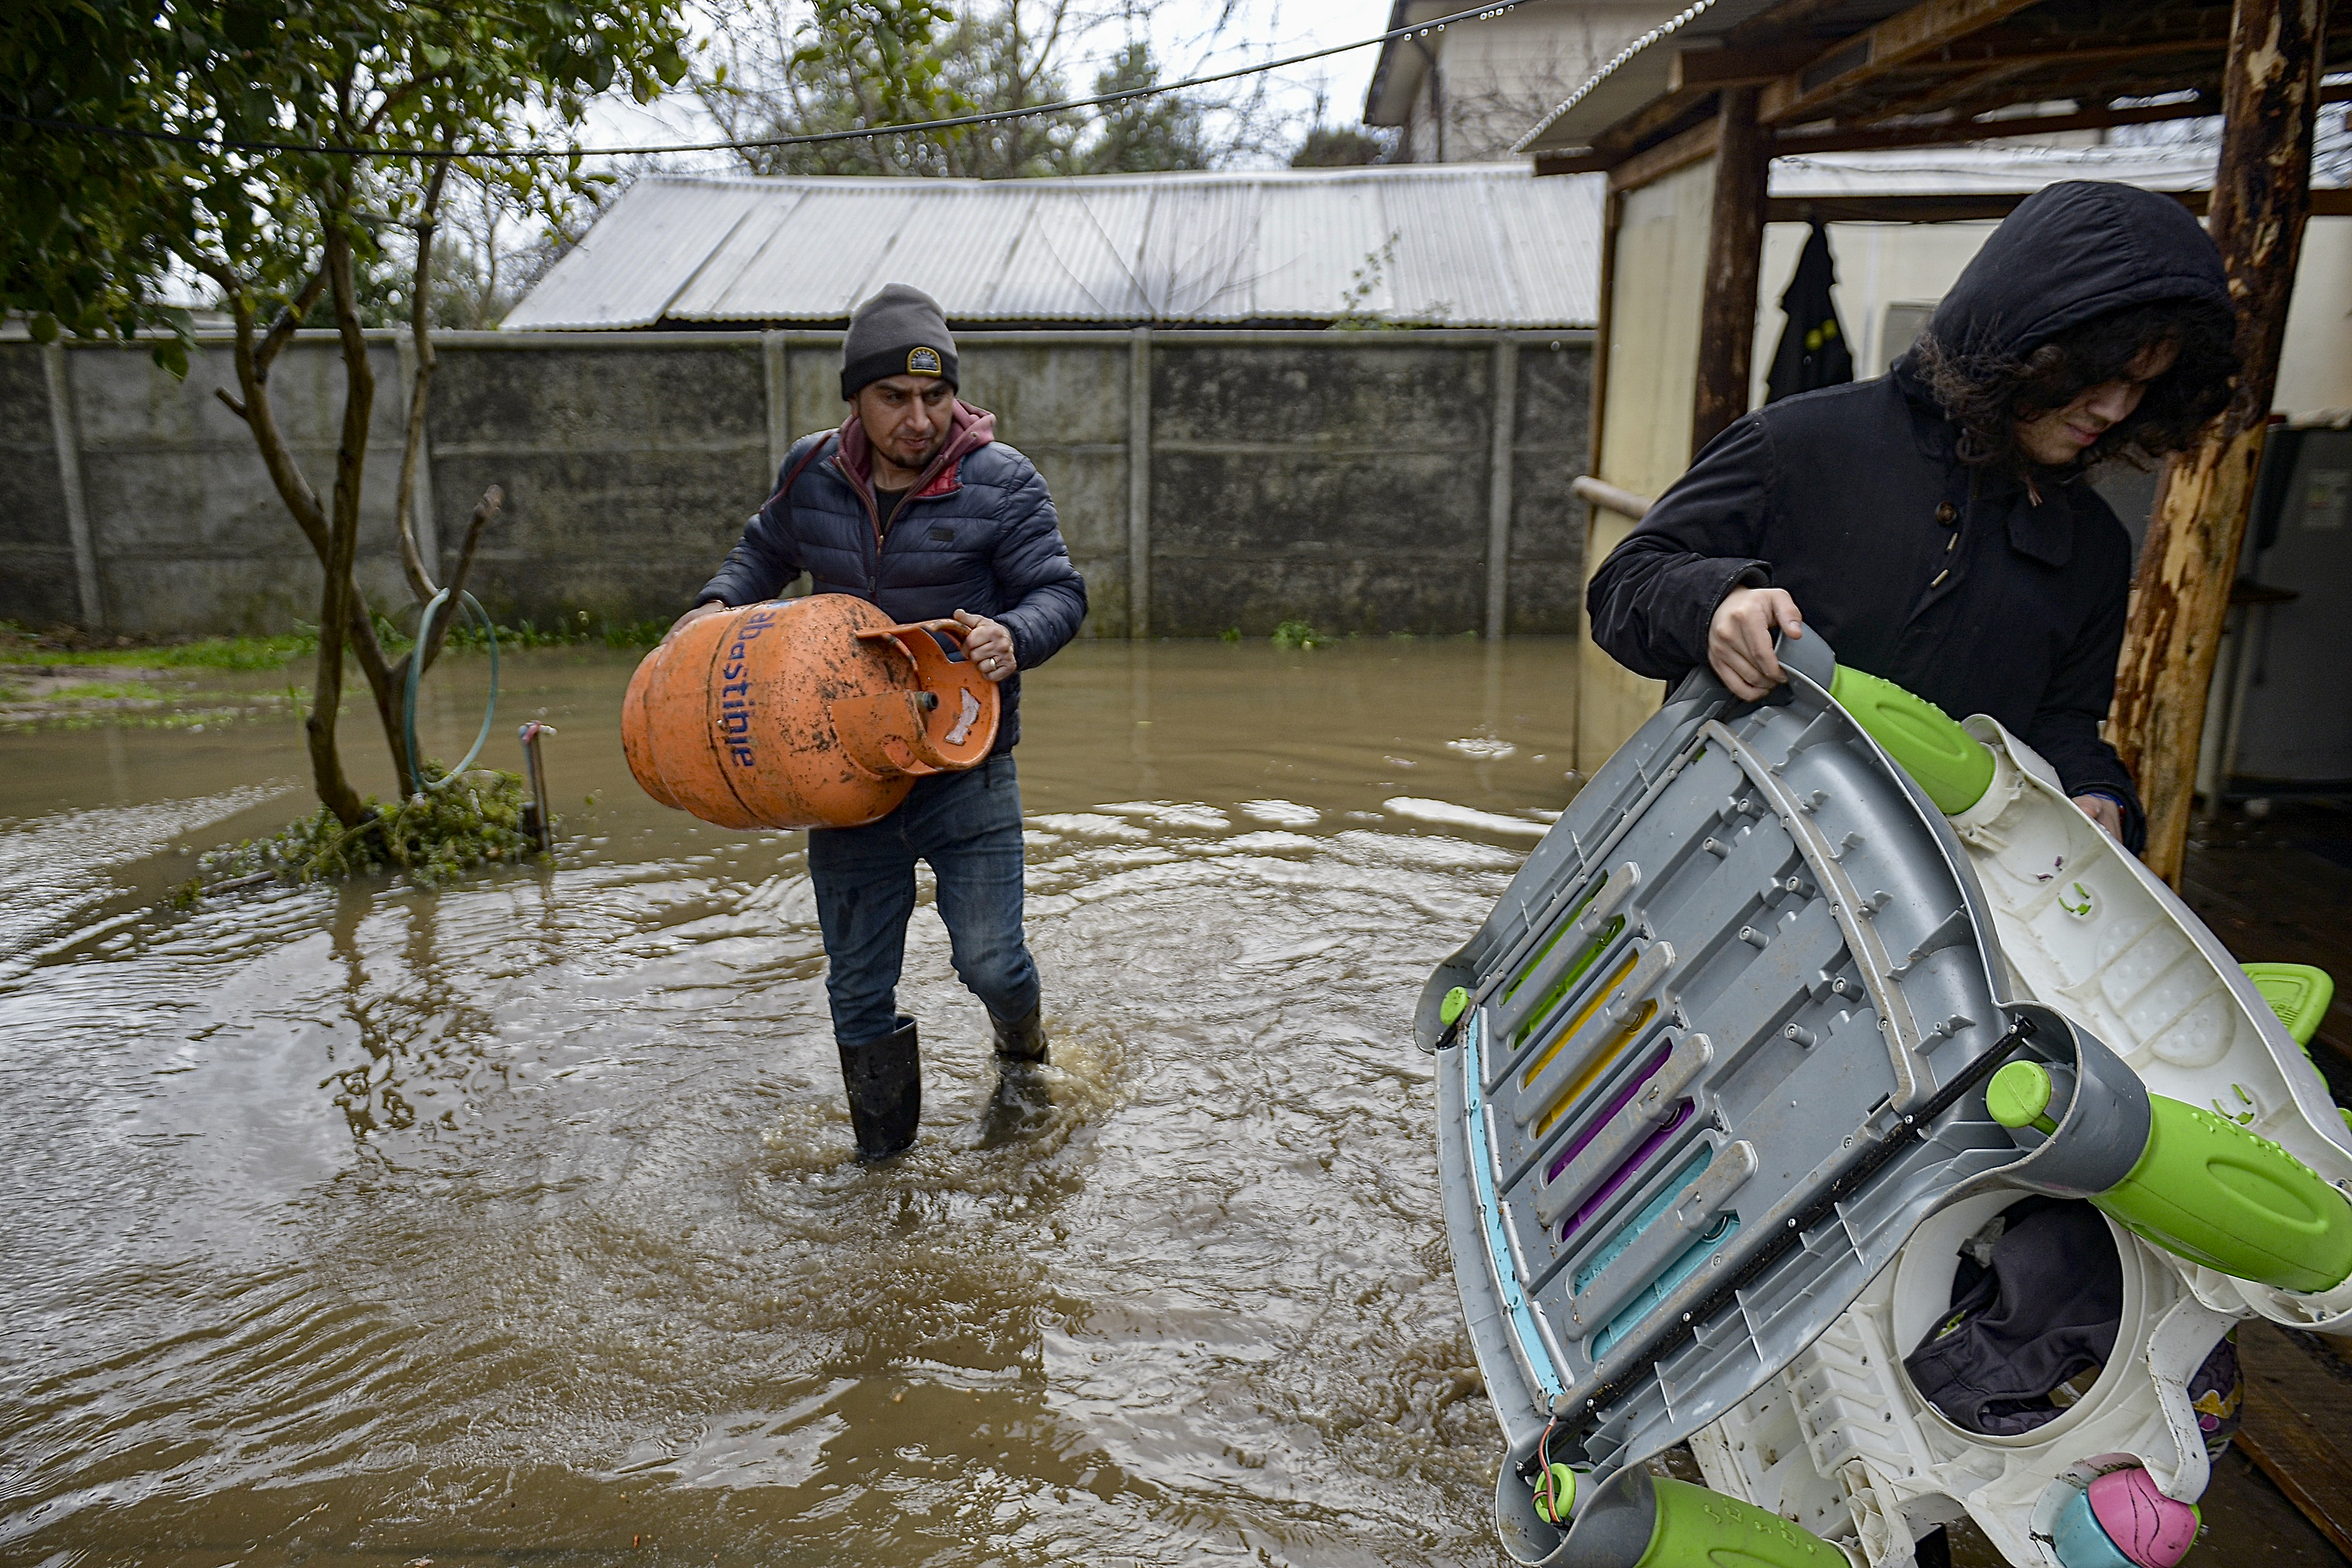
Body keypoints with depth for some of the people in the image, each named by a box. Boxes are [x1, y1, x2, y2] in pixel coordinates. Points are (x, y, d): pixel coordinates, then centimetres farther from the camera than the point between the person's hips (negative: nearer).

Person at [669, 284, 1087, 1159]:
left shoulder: (1000, 482, -9)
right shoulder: (811, 476, 2)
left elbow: (1060, 592, -8)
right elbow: (767, 552, 22)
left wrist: (1014, 637, -30)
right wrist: (718, 604, 2)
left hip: (966, 776, -3)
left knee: (989, 961, -3)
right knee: (858, 990, 10)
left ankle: (1021, 1045, 36)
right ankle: (882, 1155, 32)